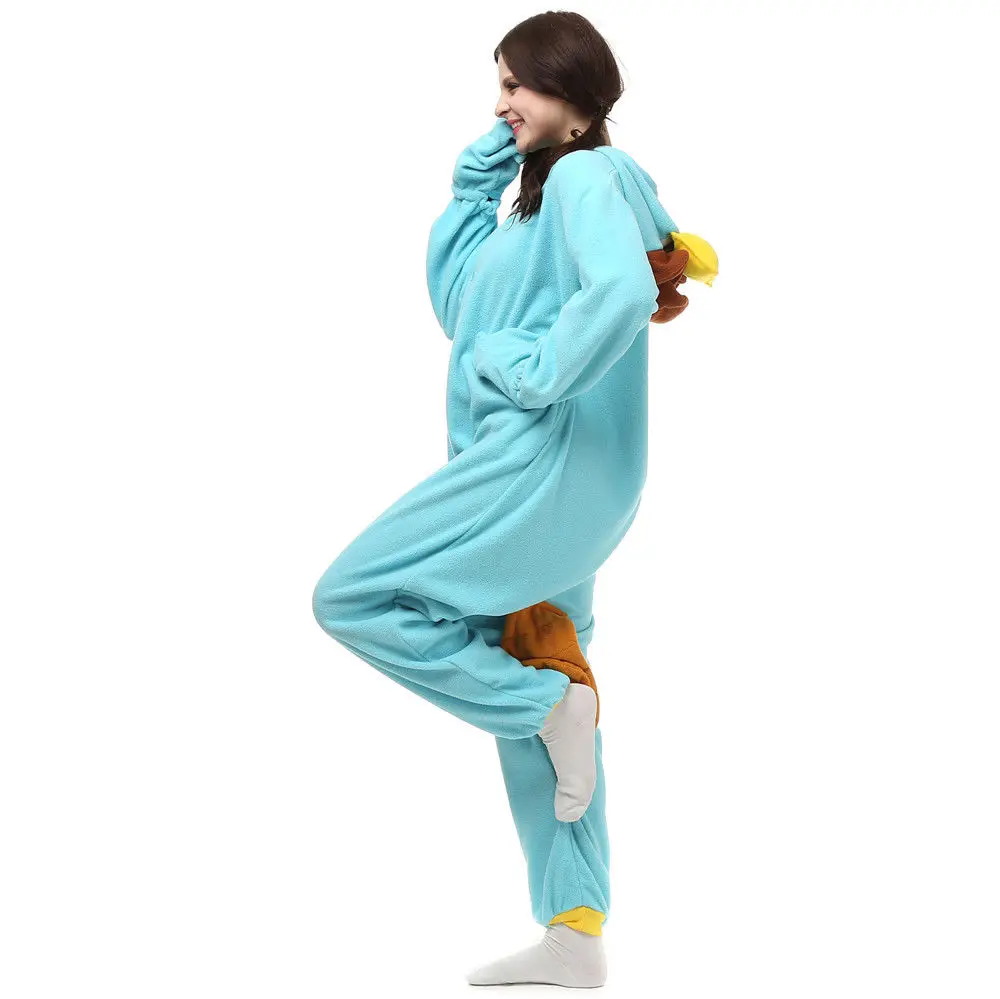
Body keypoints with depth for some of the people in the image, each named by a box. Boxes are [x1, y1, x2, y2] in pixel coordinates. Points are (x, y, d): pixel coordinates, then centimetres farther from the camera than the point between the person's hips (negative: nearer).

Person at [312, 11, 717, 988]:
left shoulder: (586, 174, -9)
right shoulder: (542, 192, 20)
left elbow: (625, 290, -29)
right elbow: (454, 300, 20)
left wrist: (536, 370, -20)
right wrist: (478, 176, 16)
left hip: (546, 459, -10)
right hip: (535, 474, 10)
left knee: (352, 597, -11)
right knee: (533, 692, 11)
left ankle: (550, 698, -6)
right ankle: (574, 936, 16)